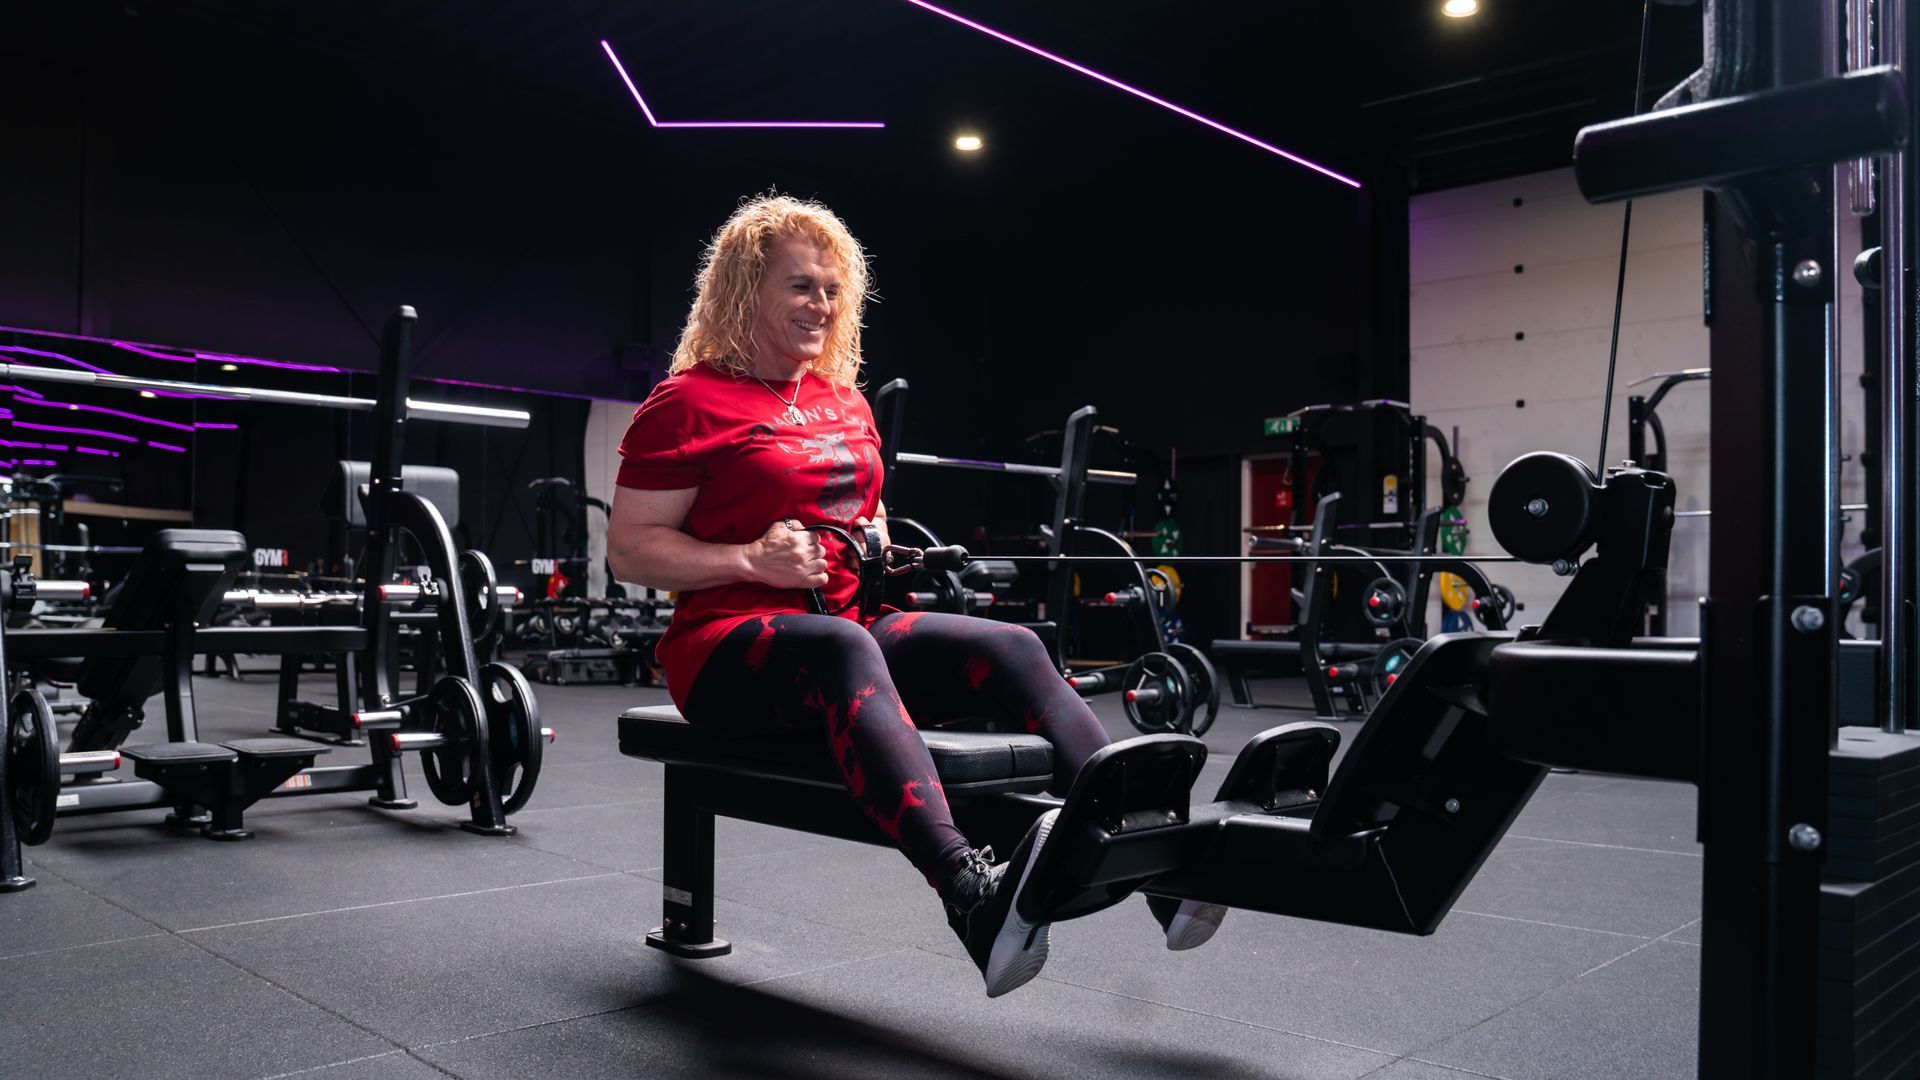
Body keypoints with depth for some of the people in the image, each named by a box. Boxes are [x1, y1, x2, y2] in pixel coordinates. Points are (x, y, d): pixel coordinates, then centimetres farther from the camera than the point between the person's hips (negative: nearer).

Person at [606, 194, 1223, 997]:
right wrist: (753, 559, -18)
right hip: (726, 647, -6)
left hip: (846, 625, 6)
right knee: (844, 646, -40)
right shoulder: (689, 402, -1)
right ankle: (972, 896, -59)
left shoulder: (848, 404, 19)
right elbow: (628, 549, -6)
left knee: (1012, 648, -19)